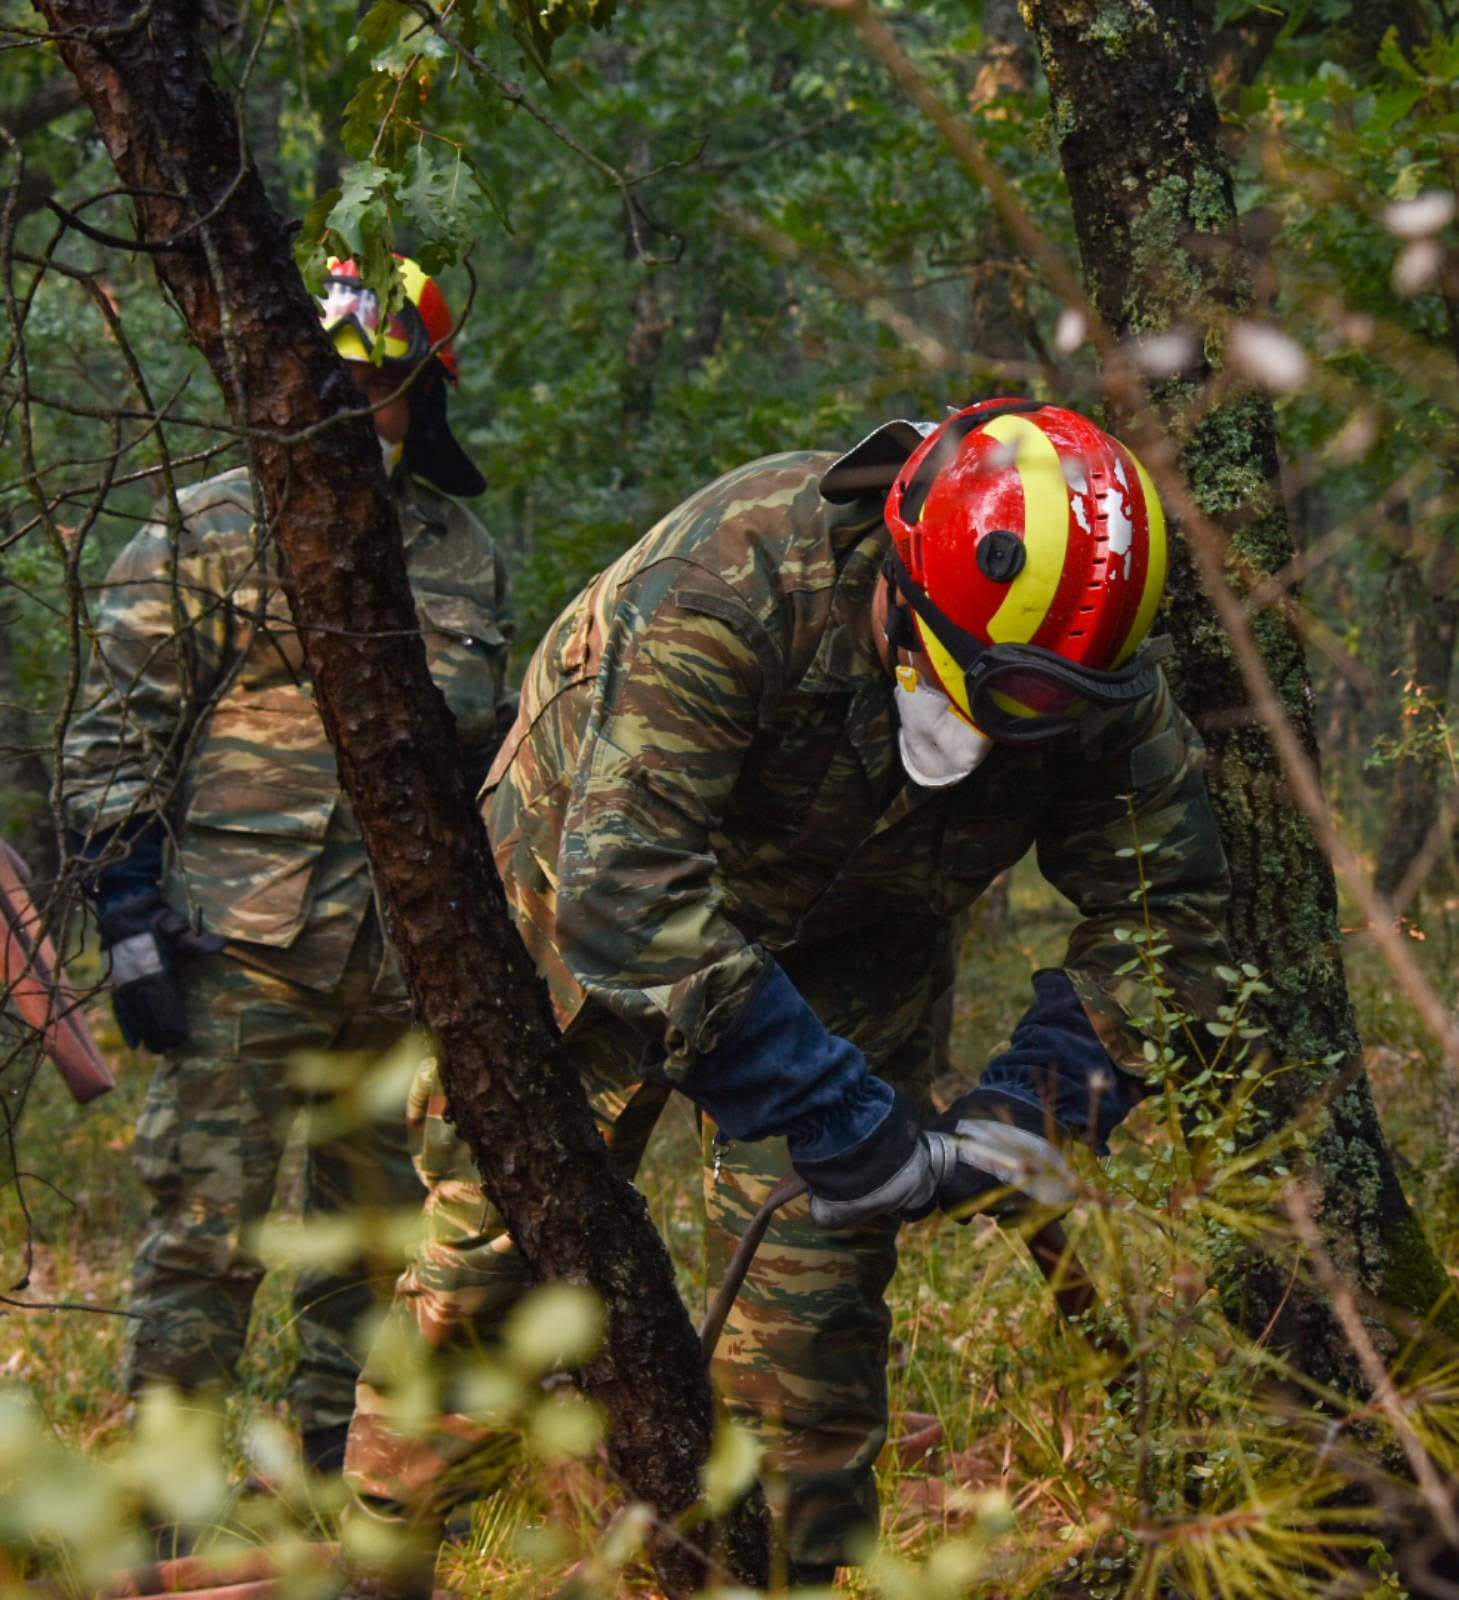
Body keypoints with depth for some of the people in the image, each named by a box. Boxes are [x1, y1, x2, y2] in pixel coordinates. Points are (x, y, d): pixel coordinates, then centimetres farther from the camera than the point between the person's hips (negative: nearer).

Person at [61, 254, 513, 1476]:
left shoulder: (464, 553, 14)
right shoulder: (206, 532, -1)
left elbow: (488, 753, 24)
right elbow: (112, 740, -3)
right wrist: (131, 916, -10)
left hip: (407, 957, 5)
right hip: (244, 948, -5)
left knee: (382, 1222, 11)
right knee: (210, 1223, -5)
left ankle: (350, 1463, 22)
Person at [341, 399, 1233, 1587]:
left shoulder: (1109, 694, -26)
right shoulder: (734, 579, -41)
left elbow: (1163, 914, -16)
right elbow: (625, 889, -46)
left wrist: (1026, 1119, -31)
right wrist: (838, 1115, -48)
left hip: (849, 942, 3)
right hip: (596, 900, -3)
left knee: (816, 1288, -5)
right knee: (497, 1241, 1)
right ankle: (376, 1559, 18)